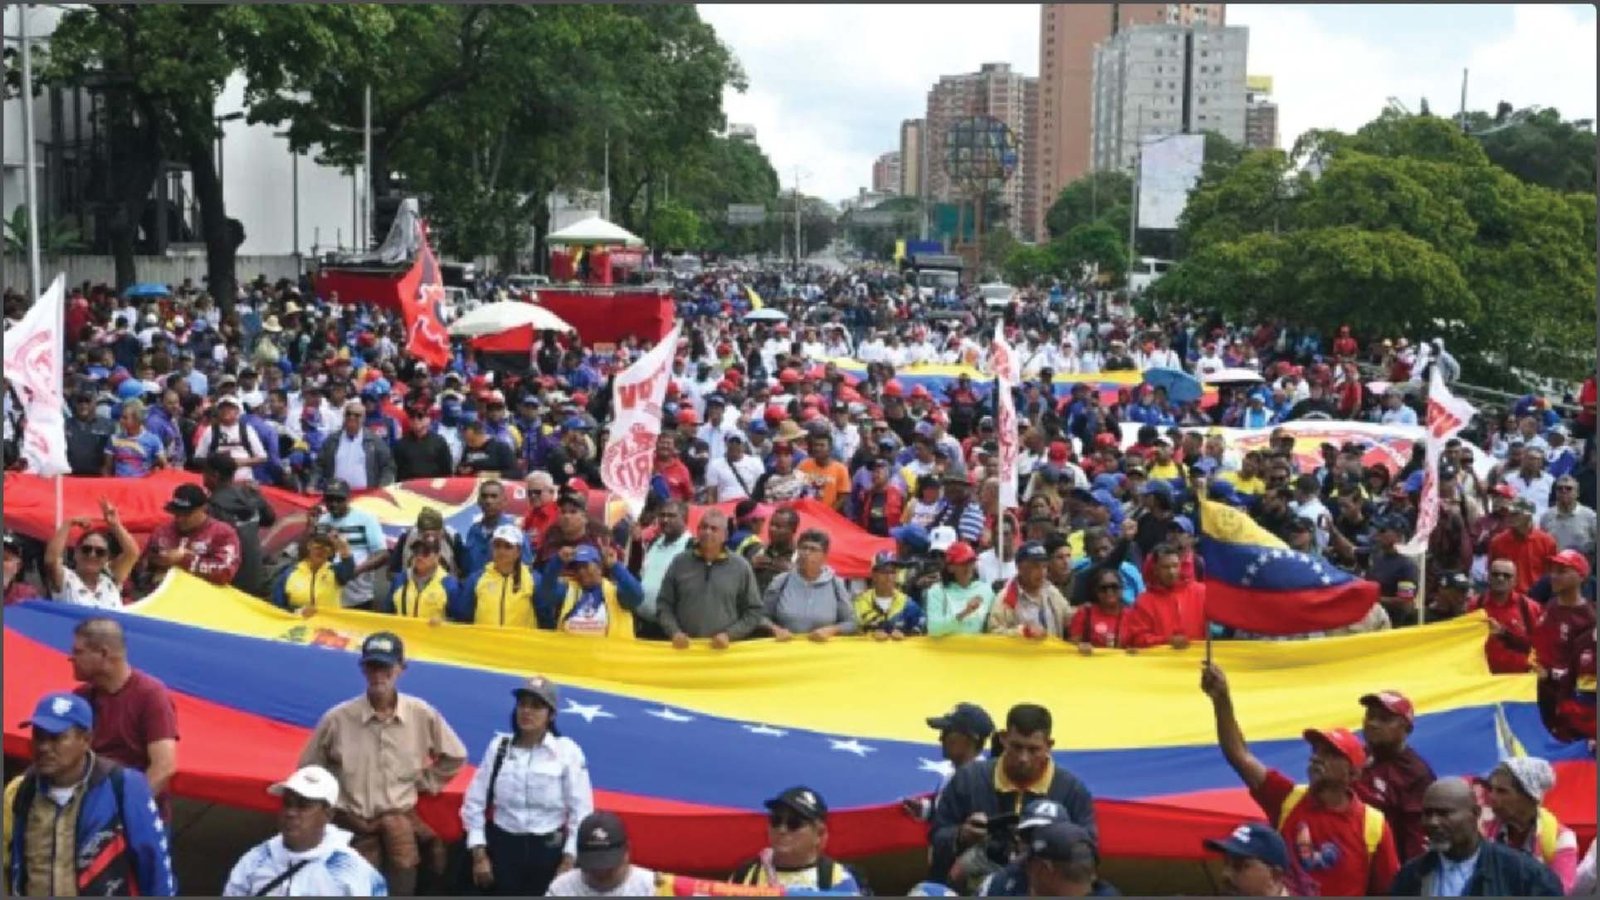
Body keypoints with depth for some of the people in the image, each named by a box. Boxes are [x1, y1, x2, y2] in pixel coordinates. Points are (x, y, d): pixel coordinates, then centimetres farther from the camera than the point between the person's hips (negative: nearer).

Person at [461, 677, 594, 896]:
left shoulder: (567, 751, -7)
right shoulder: (498, 746, 1)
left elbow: (581, 810, -5)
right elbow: (474, 802, 4)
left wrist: (569, 859, -8)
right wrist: (479, 854, 0)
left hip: (549, 849, -2)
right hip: (502, 846, 2)